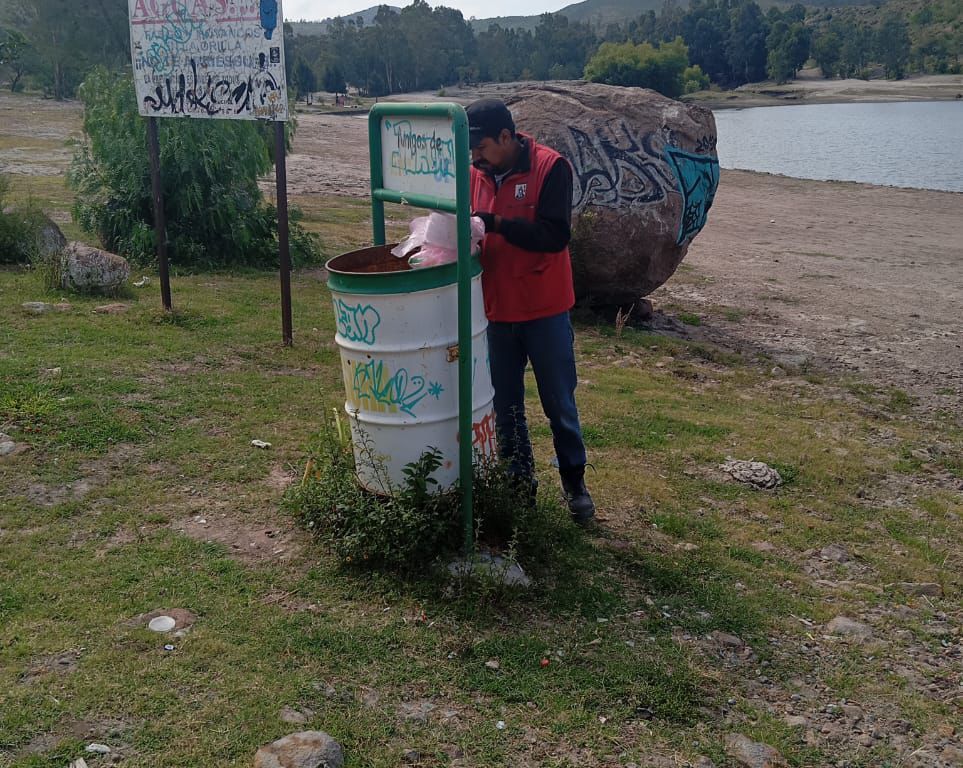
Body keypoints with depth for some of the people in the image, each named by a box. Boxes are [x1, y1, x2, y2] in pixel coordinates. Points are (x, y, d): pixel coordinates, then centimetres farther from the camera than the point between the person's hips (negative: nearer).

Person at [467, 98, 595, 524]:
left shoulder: (550, 167, -13)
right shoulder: (476, 174, 2)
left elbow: (556, 235, -21)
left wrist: (496, 223, -29)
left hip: (544, 311, -4)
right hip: (496, 311, 4)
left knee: (560, 404, 9)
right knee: (506, 407, 13)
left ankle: (574, 481, 25)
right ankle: (519, 481, 28)